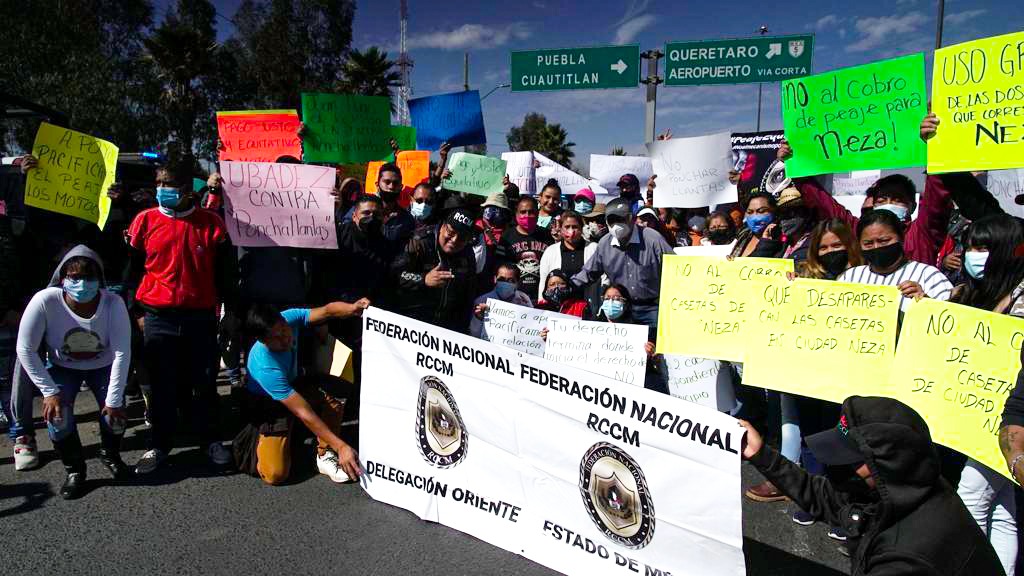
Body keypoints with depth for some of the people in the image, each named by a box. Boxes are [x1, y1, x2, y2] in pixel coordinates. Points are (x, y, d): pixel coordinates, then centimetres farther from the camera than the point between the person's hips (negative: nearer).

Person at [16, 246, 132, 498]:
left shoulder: (113, 303, -29)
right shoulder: (45, 301, -29)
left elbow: (122, 353, -27)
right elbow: (25, 349, -20)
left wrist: (114, 400, -26)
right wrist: (49, 392, -20)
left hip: (103, 367, 0)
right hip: (62, 368, 0)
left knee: (115, 416, -15)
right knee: (57, 415, -21)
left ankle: (110, 455, 21)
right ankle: (74, 469, 8)